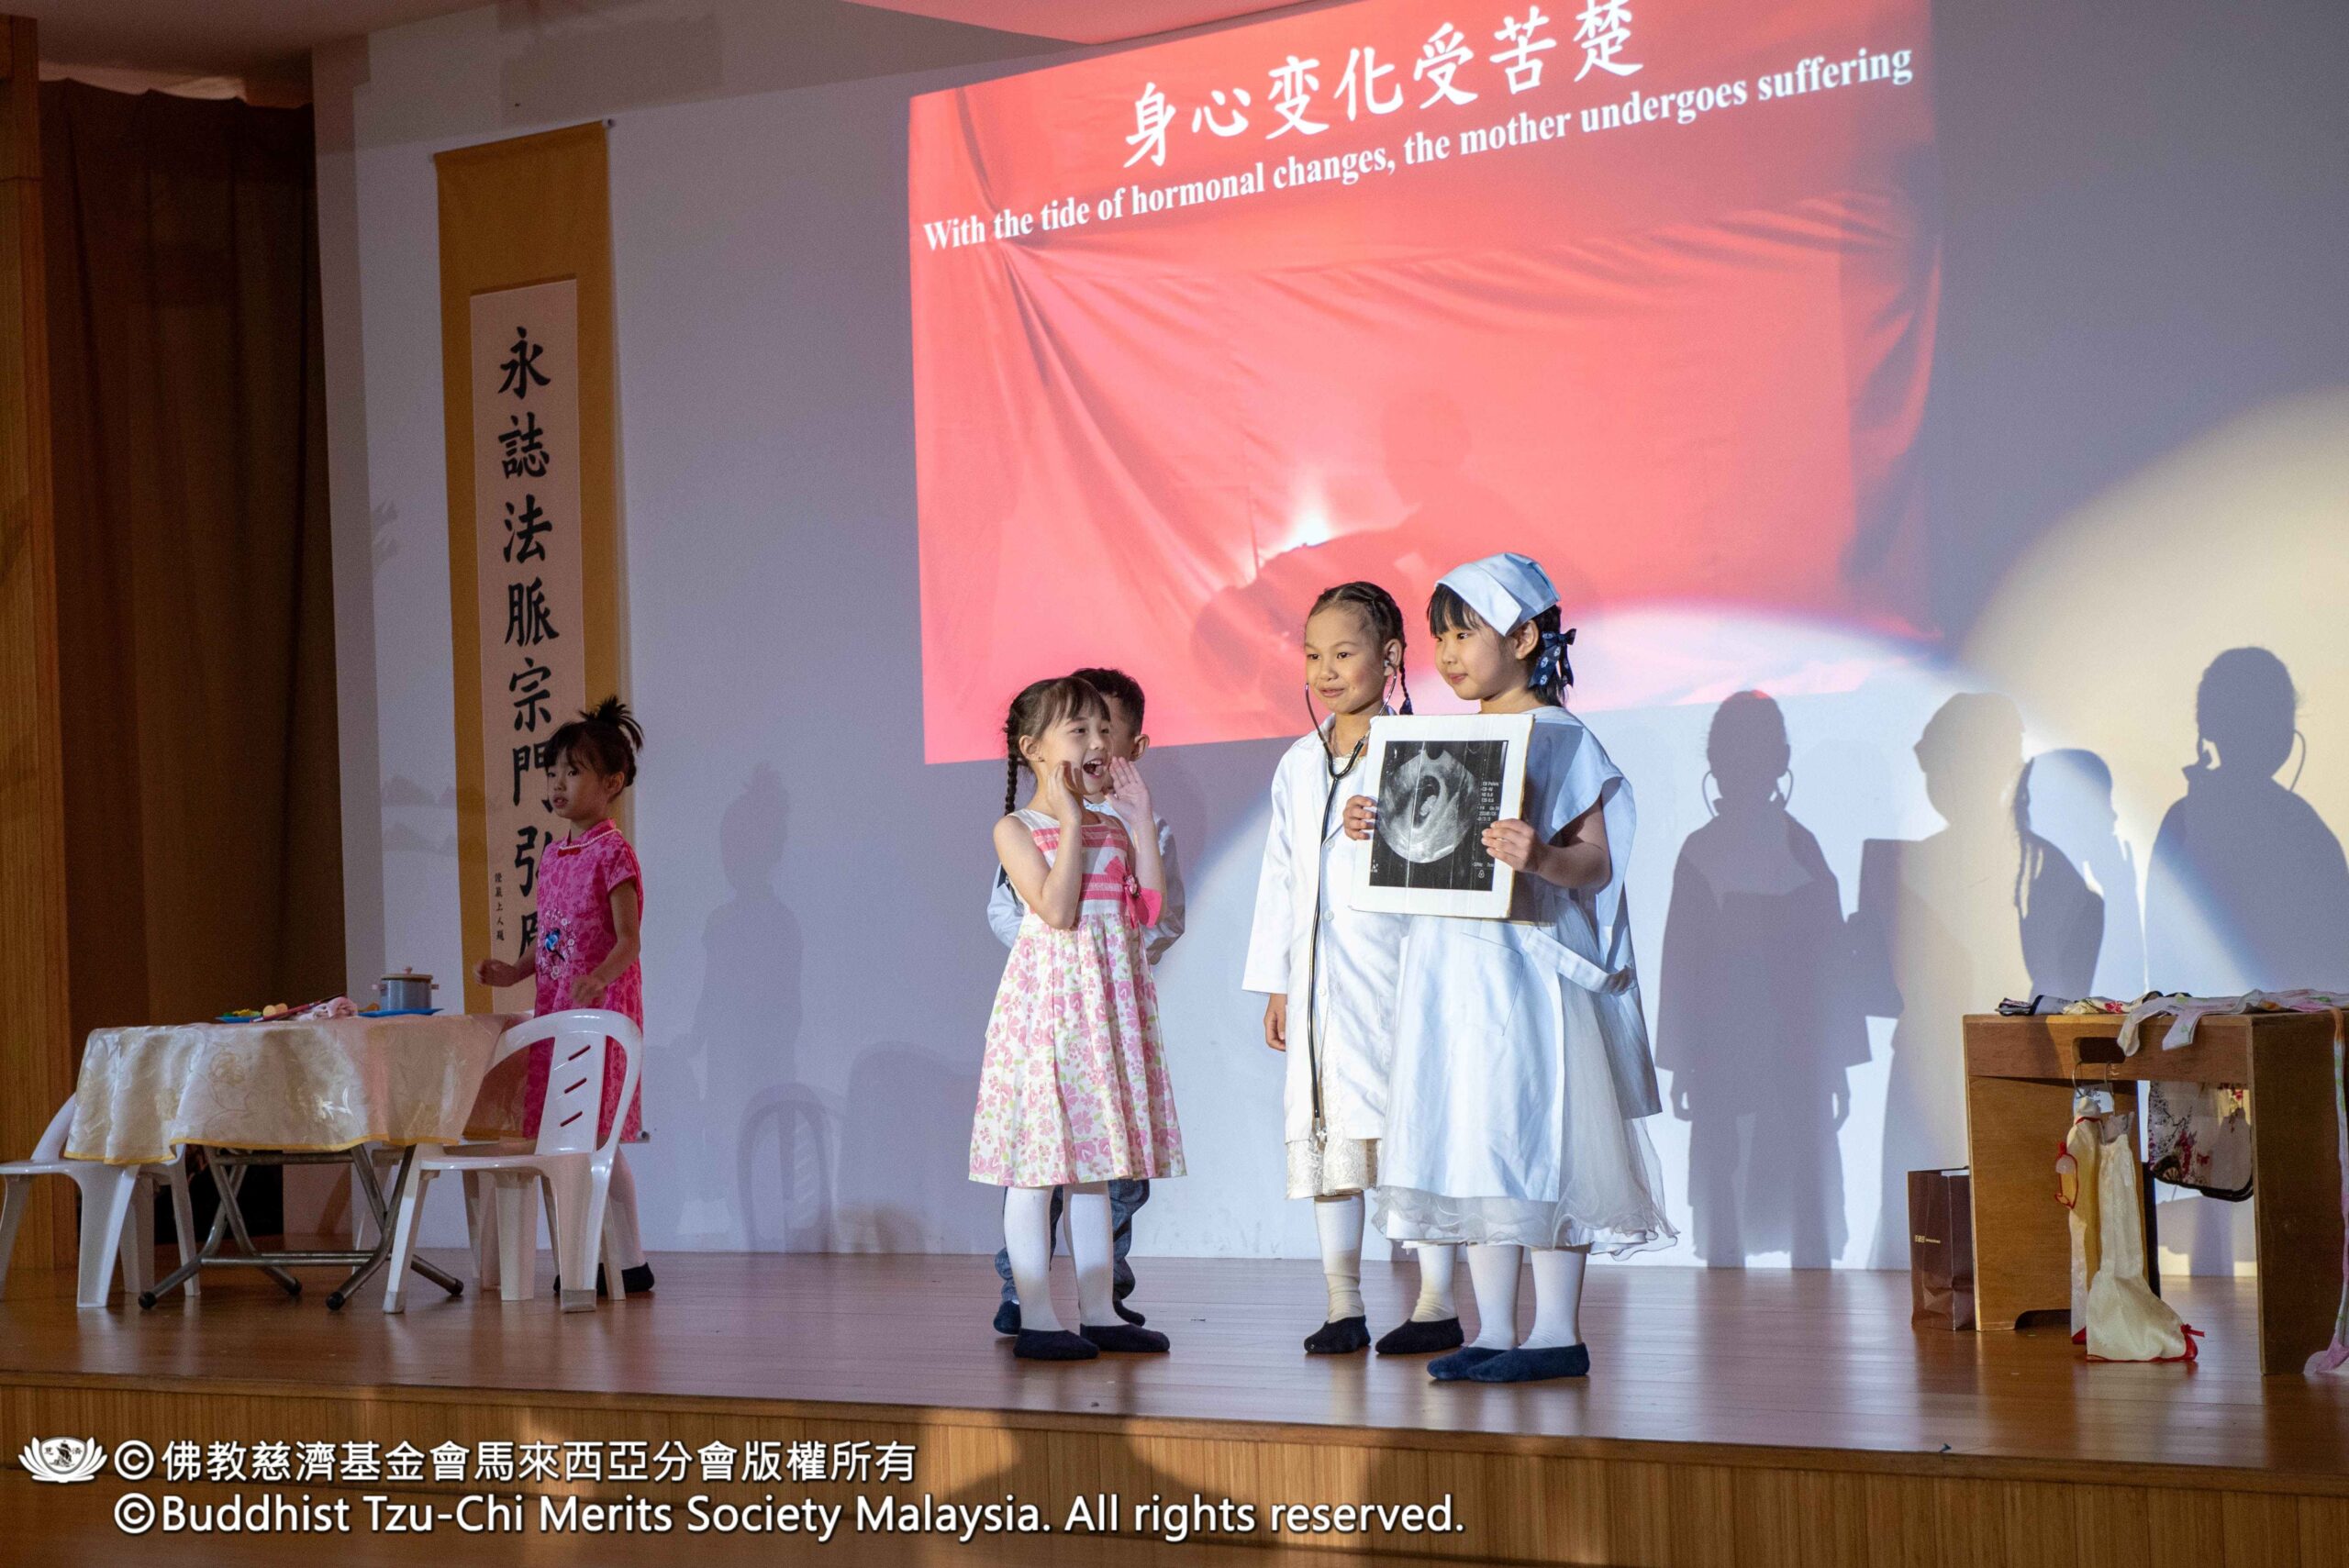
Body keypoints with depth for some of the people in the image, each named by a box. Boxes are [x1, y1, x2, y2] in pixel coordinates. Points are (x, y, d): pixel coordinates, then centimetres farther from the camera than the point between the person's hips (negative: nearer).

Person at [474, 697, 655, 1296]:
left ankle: (629, 1262, -3)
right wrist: (515, 970, 6)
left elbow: (628, 940, -17)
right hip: (555, 1009, 8)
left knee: (599, 1135, -8)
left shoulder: (612, 852, -10)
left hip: (601, 1007, -8)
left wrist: (598, 978, -34)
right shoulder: (553, 855, 15)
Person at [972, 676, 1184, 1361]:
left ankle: (1099, 1310, 15)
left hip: (1108, 997, 6)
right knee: (1036, 1157, -5)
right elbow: (1056, 909, -18)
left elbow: (1148, 907, 2)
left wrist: (1140, 818, 3)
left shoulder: (1112, 829, 13)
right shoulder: (1017, 829, -5)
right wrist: (1072, 821, -16)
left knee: (1095, 1158, 10)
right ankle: (1036, 1317, -1)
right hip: (1047, 993, -6)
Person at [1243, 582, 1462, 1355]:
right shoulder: (1298, 765, 13)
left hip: (1395, 971, -5)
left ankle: (1436, 1303, 4)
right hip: (1319, 983, 5)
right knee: (1324, 1133, 6)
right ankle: (1343, 1304, 13)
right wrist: (1275, 983, 14)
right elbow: (1280, 874, 16)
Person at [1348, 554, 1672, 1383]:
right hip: (1449, 964, 7)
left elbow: (1597, 861, -13)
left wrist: (1540, 857, -32)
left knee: (1537, 1142, -4)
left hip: (1526, 964, -7)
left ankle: (1557, 1332, 3)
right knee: (1468, 1144, 8)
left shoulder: (1561, 739, -7)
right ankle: (1492, 1330, 15)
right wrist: (1371, 830, 2)